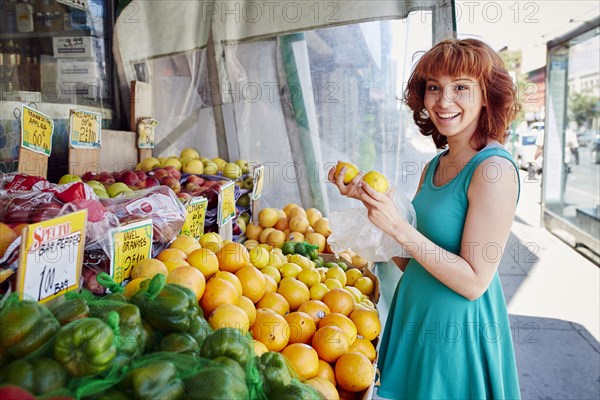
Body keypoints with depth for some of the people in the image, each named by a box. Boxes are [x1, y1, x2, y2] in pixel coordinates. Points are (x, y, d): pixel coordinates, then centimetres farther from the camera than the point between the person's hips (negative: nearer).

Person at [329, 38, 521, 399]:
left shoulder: (494, 169, -20)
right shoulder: (435, 166, 3)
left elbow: (474, 282, -21)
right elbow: (410, 261, 1)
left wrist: (398, 226, -26)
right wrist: (365, 197, -5)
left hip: (458, 330, -7)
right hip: (415, 315, 7)